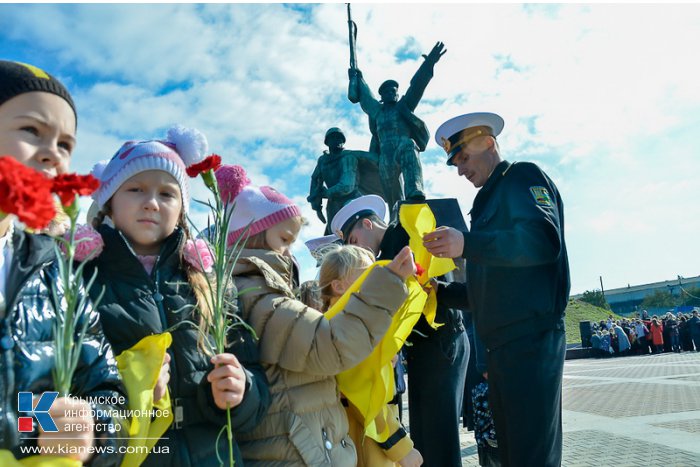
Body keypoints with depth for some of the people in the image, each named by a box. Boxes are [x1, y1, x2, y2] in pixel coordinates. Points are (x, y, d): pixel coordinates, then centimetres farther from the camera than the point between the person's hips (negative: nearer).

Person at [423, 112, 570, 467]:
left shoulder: (523, 177, 0)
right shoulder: (488, 201, 24)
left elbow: (544, 240, -21)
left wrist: (467, 244, -28)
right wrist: (441, 290, 13)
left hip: (531, 340, -9)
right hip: (500, 344, 9)